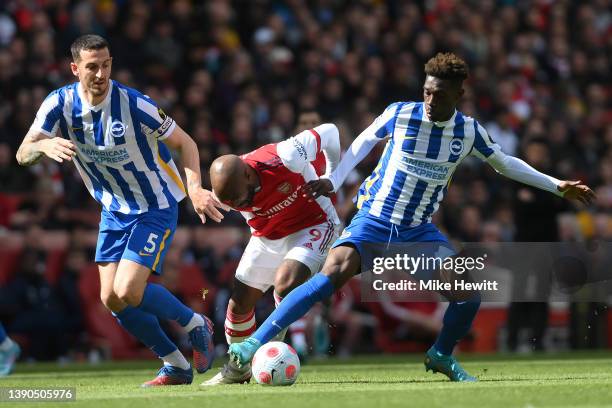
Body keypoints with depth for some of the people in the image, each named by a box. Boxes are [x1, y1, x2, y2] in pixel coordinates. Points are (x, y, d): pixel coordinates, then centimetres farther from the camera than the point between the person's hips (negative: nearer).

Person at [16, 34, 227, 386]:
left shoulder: (134, 105, -23)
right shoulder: (60, 104, -11)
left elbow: (185, 142, -13)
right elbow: (23, 155, -16)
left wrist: (195, 188, -29)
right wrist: (45, 145, -40)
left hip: (156, 208, -6)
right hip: (114, 211, 6)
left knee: (128, 292, -18)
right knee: (111, 298, 0)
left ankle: (196, 325, 8)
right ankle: (176, 366, 16)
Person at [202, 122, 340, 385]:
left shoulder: (285, 158, -36)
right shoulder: (226, 191, -20)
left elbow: (329, 132, -16)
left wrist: (330, 177, -2)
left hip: (312, 225, -4)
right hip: (267, 237, 5)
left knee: (285, 284, -30)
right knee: (238, 304, 2)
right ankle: (238, 368, 25)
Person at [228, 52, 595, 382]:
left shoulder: (469, 131, -2)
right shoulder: (399, 113, -10)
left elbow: (505, 163, 15)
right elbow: (362, 144, 7)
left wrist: (558, 187, 15)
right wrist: (332, 182, -4)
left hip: (420, 231, 4)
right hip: (373, 220, -3)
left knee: (471, 290, -11)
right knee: (333, 274, -28)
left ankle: (441, 355, 20)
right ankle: (254, 343, -28)